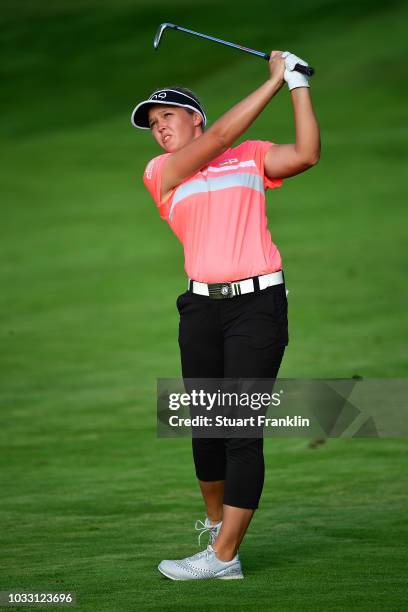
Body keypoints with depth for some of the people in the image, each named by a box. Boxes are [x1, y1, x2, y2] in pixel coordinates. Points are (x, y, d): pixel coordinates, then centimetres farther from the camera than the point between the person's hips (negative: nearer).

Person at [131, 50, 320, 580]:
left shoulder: (252, 157, 11)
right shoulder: (160, 172, 8)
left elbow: (306, 155, -5)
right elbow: (218, 138, -4)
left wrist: (299, 83, -2)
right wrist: (274, 80, -2)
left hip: (258, 302, -2)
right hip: (202, 306, 3)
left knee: (242, 431, -9)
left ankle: (224, 556, -11)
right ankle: (215, 520, 33)